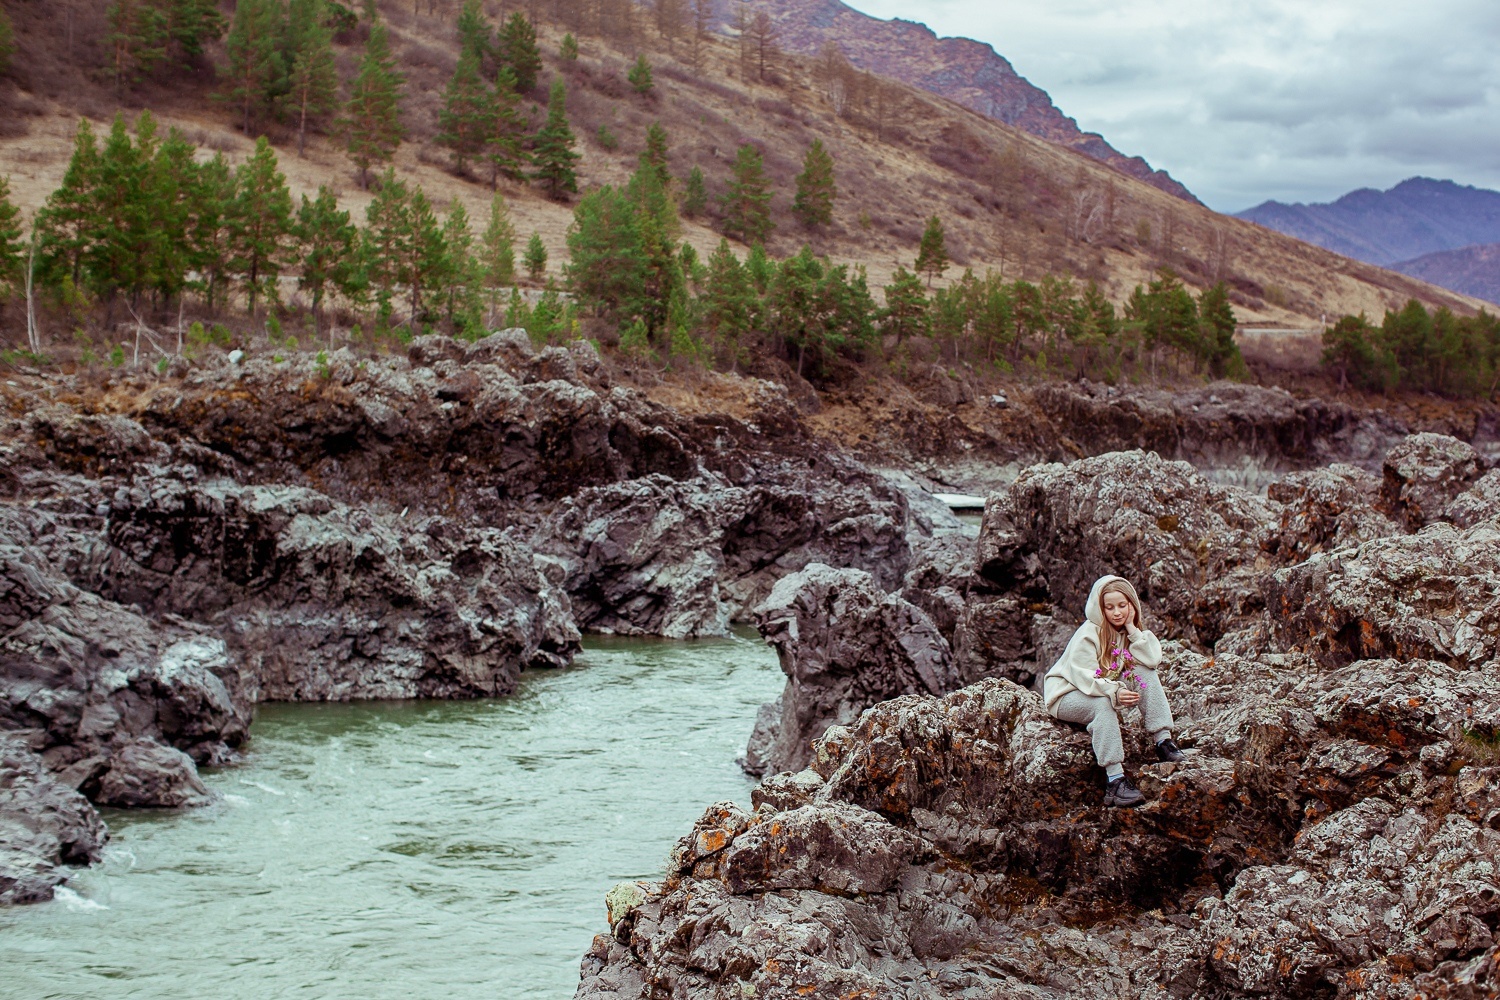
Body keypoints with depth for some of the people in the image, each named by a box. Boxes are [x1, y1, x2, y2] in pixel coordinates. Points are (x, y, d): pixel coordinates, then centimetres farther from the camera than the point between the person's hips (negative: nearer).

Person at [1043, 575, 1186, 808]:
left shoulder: (1131, 630, 2)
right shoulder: (1089, 634, -18)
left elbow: (1152, 660, -15)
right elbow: (1082, 676, -29)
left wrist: (1132, 628, -19)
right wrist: (1114, 692, -44)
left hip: (1105, 691, 6)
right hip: (1067, 696, -6)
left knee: (1145, 672, -14)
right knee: (1104, 703, -38)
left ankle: (1163, 741, -20)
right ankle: (1115, 780, -45)